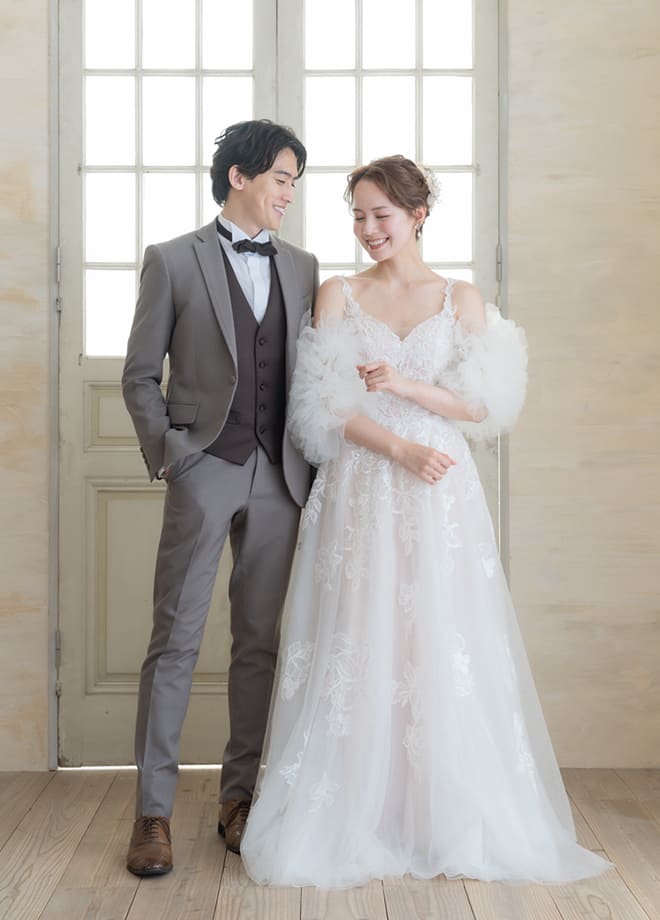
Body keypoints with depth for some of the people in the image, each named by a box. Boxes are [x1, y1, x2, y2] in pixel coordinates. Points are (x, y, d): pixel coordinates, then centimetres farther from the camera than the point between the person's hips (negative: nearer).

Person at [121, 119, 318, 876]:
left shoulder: (303, 268, 13)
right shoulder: (173, 260, 3)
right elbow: (140, 375, 2)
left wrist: (310, 464, 5)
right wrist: (167, 453, -7)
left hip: (279, 477, 4)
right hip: (204, 471, -3)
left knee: (259, 642, 7)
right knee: (176, 640, -2)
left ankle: (238, 797, 19)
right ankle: (153, 810, 6)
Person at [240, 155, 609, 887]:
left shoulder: (461, 300, 7)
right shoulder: (337, 297, 6)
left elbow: (481, 404, 2)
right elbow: (328, 406, -1)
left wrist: (403, 385, -13)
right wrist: (400, 449, -13)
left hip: (440, 497, 1)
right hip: (361, 491, 0)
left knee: (441, 649, 1)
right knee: (359, 647, -1)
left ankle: (448, 821, 15)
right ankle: (354, 821, 12)